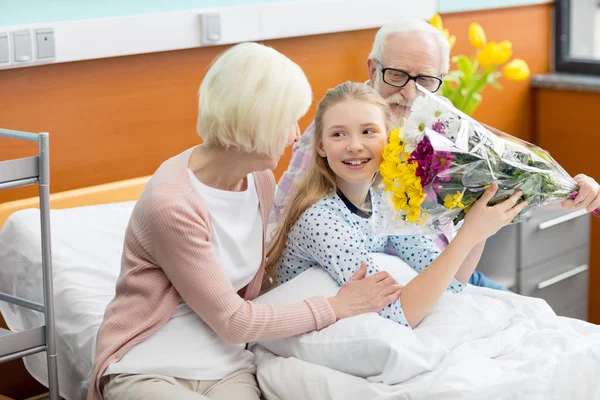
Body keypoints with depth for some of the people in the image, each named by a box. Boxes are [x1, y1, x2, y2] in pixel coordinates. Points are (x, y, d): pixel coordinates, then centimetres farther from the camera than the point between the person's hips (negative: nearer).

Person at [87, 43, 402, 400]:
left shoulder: (260, 179, 1)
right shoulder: (172, 203, -22)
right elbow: (231, 320, -15)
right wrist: (336, 307, -10)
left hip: (224, 367, 6)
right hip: (146, 370, -5)